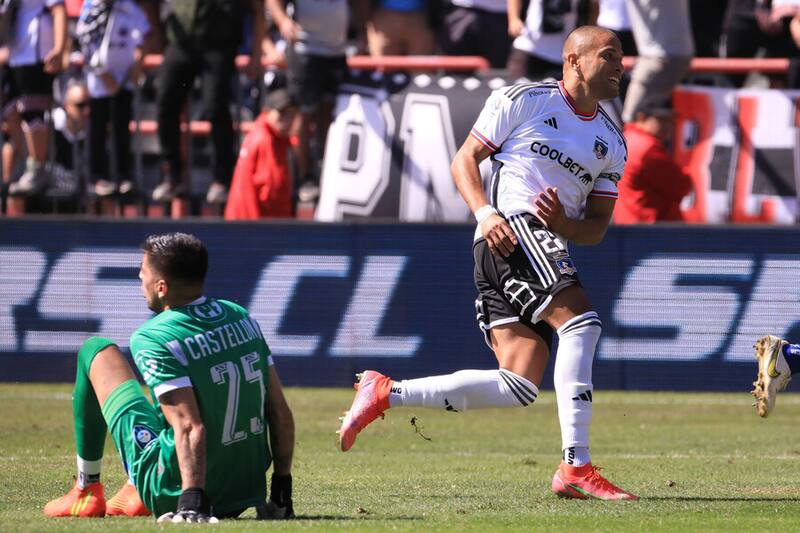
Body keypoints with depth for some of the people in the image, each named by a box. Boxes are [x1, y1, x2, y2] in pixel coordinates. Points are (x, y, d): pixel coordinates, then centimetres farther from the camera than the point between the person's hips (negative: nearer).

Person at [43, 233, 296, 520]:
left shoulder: (152, 339, -16)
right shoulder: (241, 317, 4)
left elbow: (189, 428, -27)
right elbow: (280, 412, 4)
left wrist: (192, 500, -31)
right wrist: (282, 491, 10)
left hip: (172, 496, -6)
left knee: (95, 350, 8)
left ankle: (86, 491, 14)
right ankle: (140, 497, 32)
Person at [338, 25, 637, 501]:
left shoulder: (613, 144, 20)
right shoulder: (523, 101, 3)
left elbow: (598, 226, 18)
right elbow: (465, 160, 4)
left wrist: (565, 224, -6)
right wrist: (485, 213, -14)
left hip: (550, 241, 7)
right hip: (510, 230, -7)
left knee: (519, 387, -4)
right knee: (580, 320, -27)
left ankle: (386, 393, 9)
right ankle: (576, 467, -30)